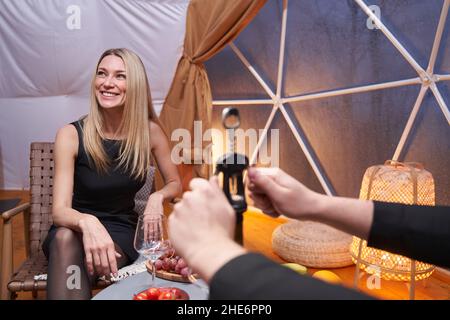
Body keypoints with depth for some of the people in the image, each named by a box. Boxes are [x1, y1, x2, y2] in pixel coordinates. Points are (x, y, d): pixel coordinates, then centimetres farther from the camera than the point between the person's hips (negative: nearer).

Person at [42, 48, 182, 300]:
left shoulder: (150, 131, -8)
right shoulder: (71, 134, -14)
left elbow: (175, 183, 6)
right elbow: (60, 209, -20)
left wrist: (158, 197, -18)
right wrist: (87, 222, -44)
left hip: (120, 230, 0)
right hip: (74, 229, 0)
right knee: (65, 237, -36)